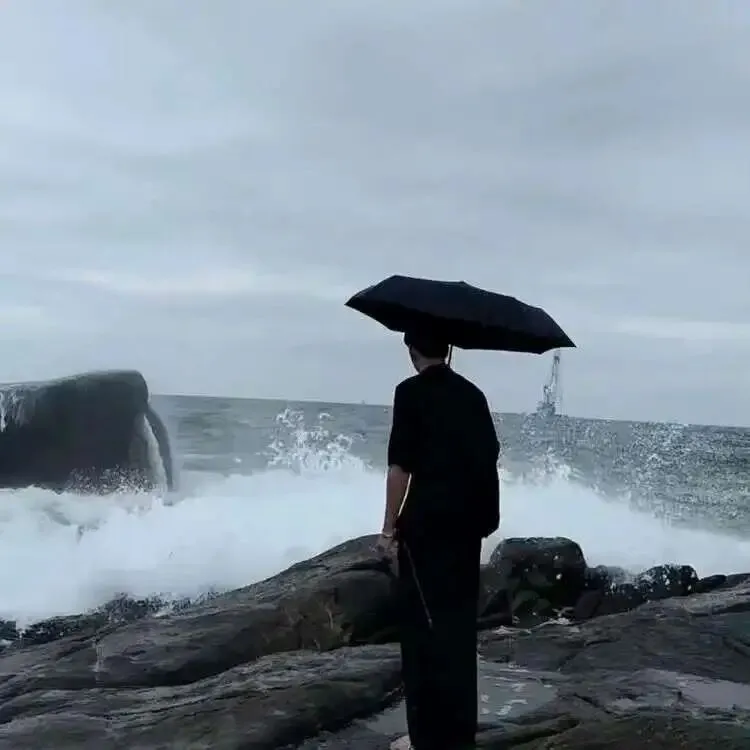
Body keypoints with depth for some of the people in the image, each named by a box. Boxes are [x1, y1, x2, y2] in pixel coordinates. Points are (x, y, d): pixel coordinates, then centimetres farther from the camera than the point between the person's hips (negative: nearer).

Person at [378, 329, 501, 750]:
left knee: (425, 625, 1)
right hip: (468, 522, 6)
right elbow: (489, 459, 11)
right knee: (459, 622, 13)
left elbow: (400, 466, -13)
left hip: (426, 523, -6)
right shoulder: (473, 394, 10)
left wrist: (390, 527, -8)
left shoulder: (411, 392, -8)